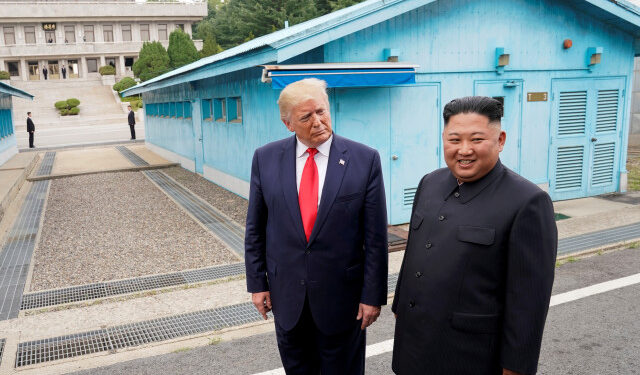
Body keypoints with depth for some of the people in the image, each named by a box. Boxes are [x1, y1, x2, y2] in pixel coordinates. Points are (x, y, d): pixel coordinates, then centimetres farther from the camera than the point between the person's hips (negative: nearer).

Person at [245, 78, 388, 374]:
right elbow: (255, 228, 3)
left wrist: (373, 295, -7)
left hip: (342, 294, -2)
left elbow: (376, 236, -8)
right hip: (286, 294, 2)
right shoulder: (265, 158, -4)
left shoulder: (365, 159, -11)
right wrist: (257, 283, 3)